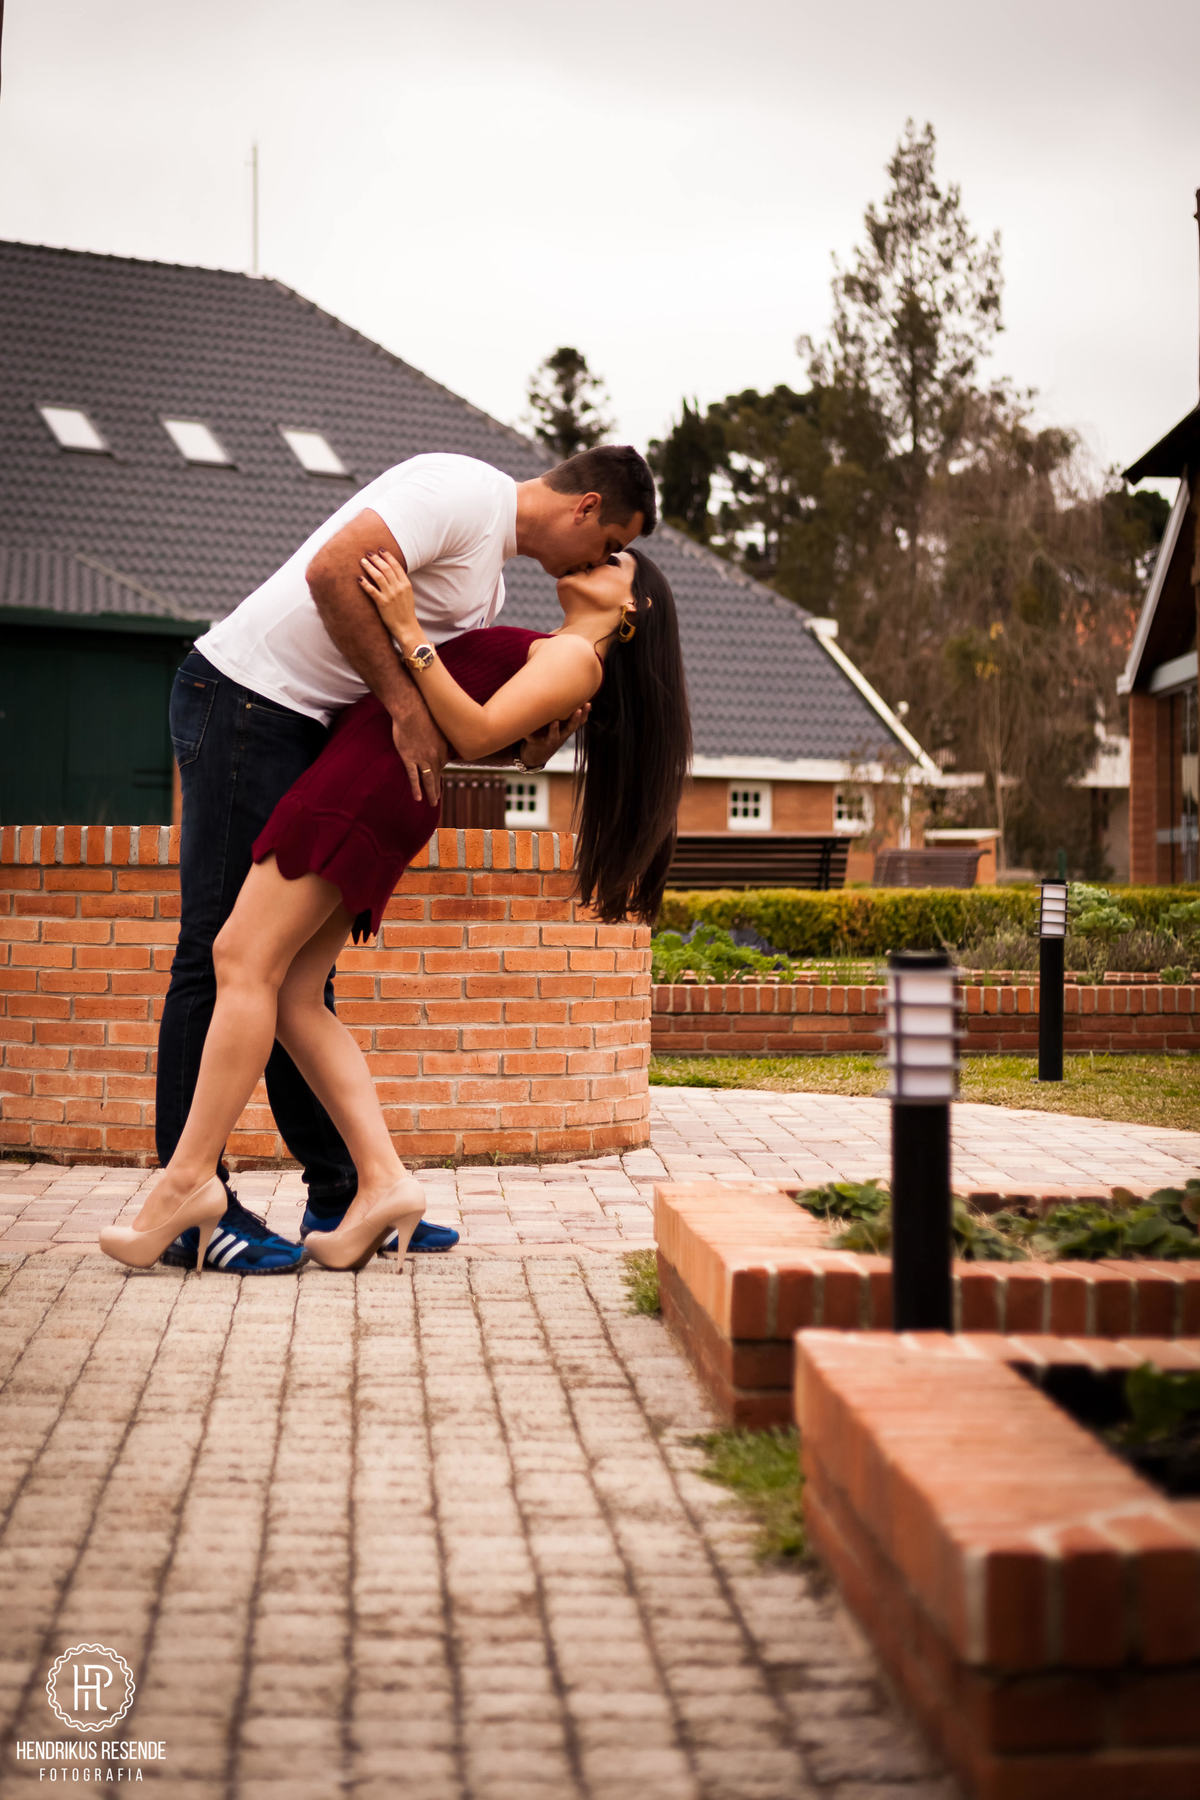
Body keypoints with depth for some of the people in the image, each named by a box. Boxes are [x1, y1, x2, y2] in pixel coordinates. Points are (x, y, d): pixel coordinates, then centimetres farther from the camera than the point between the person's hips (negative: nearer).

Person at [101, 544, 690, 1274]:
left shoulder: (577, 658, -2)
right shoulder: (544, 654, 27)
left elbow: (477, 733, -14)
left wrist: (409, 631, -18)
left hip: (373, 780, -10)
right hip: (358, 773, 10)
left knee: (246, 960, -15)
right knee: (293, 996, 0)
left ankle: (188, 1180, -15)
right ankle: (383, 1180, -5)